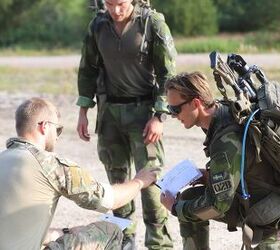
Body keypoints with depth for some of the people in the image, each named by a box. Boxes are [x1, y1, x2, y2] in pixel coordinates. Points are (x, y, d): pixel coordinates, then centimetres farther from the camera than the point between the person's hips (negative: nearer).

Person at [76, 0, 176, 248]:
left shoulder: (152, 23, -11)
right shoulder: (98, 25, 2)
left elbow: (168, 72, -10)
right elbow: (88, 69, 12)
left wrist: (159, 116, -16)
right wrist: (83, 112, 8)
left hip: (142, 109, -4)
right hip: (109, 109, 4)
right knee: (117, 173, 9)